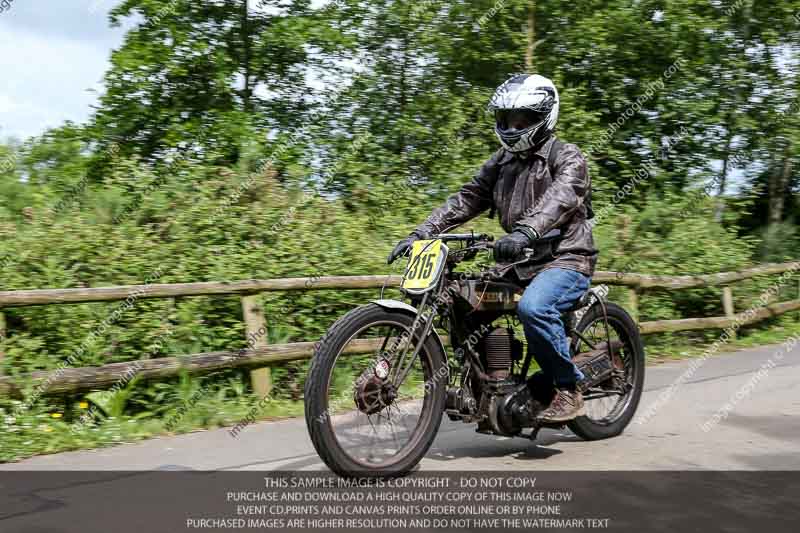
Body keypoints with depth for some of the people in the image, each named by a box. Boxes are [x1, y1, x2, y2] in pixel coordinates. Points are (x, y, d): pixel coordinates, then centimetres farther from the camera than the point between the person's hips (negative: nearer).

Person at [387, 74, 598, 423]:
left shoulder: (567, 157, -6)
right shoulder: (502, 162, 15)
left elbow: (559, 199, -27)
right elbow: (466, 199, 7)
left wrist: (524, 232, -46)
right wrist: (420, 233, -7)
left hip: (566, 259, -7)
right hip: (522, 261, 7)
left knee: (533, 307, -35)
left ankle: (569, 390, -17)